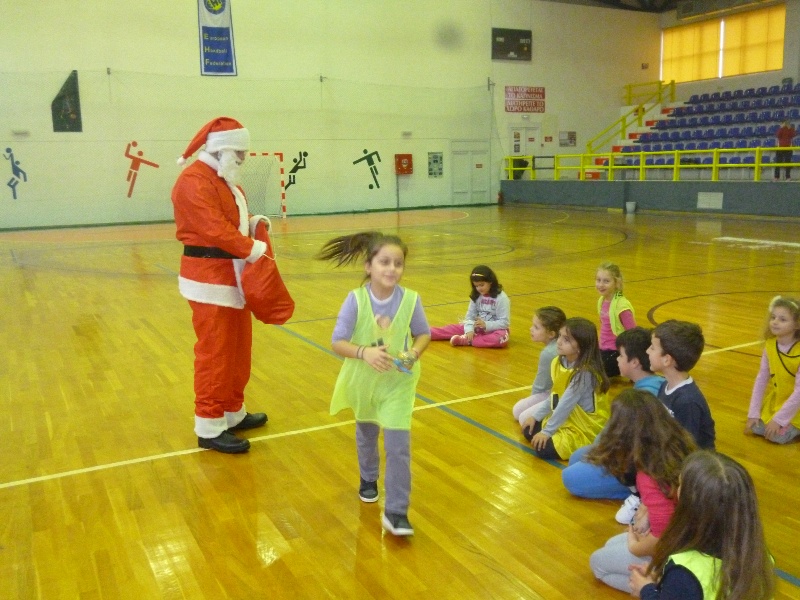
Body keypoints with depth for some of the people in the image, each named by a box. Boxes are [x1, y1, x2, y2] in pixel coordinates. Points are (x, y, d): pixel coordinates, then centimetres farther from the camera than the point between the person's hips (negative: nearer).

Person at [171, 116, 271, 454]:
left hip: (232, 277, 10)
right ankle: (209, 428, 5)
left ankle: (233, 413, 30)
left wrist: (251, 223, 1)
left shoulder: (226, 179, 18)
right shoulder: (195, 180, -16)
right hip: (210, 279, -10)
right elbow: (215, 229, -27)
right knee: (214, 353, -5)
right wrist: (252, 248, -29)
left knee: (238, 349, 16)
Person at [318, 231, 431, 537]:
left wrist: (413, 354, -22)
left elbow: (423, 334, -2)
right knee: (366, 435, 25)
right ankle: (368, 479, 54)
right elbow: (338, 342, -18)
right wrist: (364, 352, -35)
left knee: (398, 446, -7)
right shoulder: (356, 299, -21)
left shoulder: (410, 299, -18)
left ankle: (396, 511, 7)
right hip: (363, 379, 1)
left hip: (398, 382, -1)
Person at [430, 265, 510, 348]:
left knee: (502, 338, -38)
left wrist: (486, 325, -30)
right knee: (455, 328, -8)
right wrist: (469, 330, -19)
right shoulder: (476, 296, 2)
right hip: (478, 328, 5)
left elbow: (504, 322, -18)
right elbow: (470, 316, -1)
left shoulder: (501, 298, -15)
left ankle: (465, 340, -38)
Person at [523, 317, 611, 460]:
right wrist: (535, 416, 6)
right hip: (565, 419, 8)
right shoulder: (559, 362, -3)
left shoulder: (584, 373, -28)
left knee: (543, 449, -19)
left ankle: (585, 448, -1)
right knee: (529, 431, 5)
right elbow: (554, 396, 7)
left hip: (586, 428, -8)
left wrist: (547, 431, -23)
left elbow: (566, 404, -27)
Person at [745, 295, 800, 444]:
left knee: (779, 436, -19)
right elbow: (761, 378, -4)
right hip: (773, 402, 5)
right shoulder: (770, 345, -8)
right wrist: (753, 413, -6)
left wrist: (779, 419, -22)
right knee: (757, 428, -6)